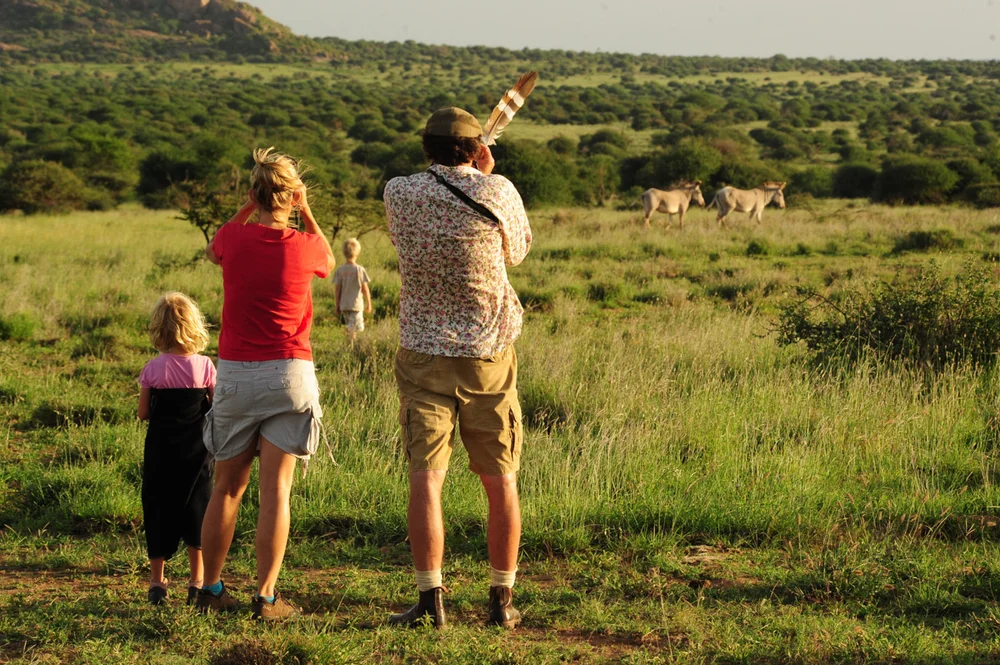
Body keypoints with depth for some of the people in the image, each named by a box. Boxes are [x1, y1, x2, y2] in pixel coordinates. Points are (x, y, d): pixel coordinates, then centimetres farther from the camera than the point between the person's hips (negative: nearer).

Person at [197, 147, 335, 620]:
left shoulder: (234, 239, -3)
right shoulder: (305, 246, -5)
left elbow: (211, 253, 24)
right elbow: (328, 263, 21)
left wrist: (247, 208, 20)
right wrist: (306, 212, 15)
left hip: (234, 373, 2)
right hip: (289, 373, -2)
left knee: (227, 487, 13)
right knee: (276, 489, -2)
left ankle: (211, 589, 17)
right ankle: (265, 596, -6)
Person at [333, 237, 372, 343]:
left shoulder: (340, 270, -1)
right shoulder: (360, 270, -9)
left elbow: (337, 289, 2)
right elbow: (365, 289, -5)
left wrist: (337, 305, 12)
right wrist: (369, 304, 6)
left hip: (344, 305, 4)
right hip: (356, 304, -4)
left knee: (350, 327, 18)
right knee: (354, 329, -6)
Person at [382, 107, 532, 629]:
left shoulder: (398, 193, -2)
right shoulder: (496, 192, -7)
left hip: (423, 353, 0)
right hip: (488, 354, 0)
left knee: (425, 477, -2)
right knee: (500, 481, 10)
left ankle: (430, 599, -10)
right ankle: (502, 600, 13)